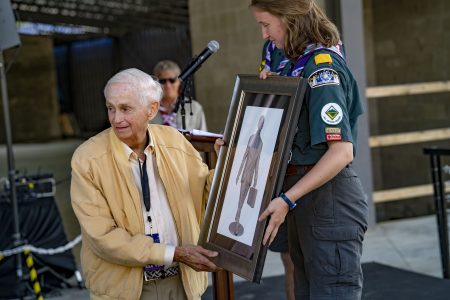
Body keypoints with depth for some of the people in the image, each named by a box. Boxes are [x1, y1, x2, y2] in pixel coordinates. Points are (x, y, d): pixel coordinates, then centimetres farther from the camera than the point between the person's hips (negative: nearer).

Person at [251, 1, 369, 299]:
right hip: (305, 195, 10)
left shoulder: (322, 67, -17)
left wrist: (287, 200, -27)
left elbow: (342, 151, -25)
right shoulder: (302, 63, 10)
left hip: (330, 198, -10)